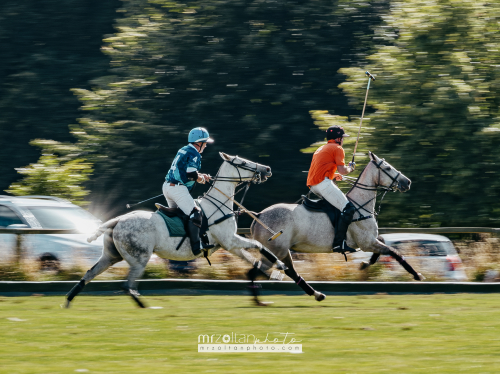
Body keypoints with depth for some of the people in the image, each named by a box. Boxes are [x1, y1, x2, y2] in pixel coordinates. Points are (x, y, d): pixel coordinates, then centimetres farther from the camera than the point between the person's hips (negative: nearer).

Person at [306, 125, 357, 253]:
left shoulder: (320, 149, 29)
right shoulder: (337, 149, 1)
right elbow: (342, 170, -9)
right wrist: (350, 168, 11)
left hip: (312, 185, 10)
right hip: (323, 182, -10)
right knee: (349, 208, -15)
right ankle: (339, 242, -28)